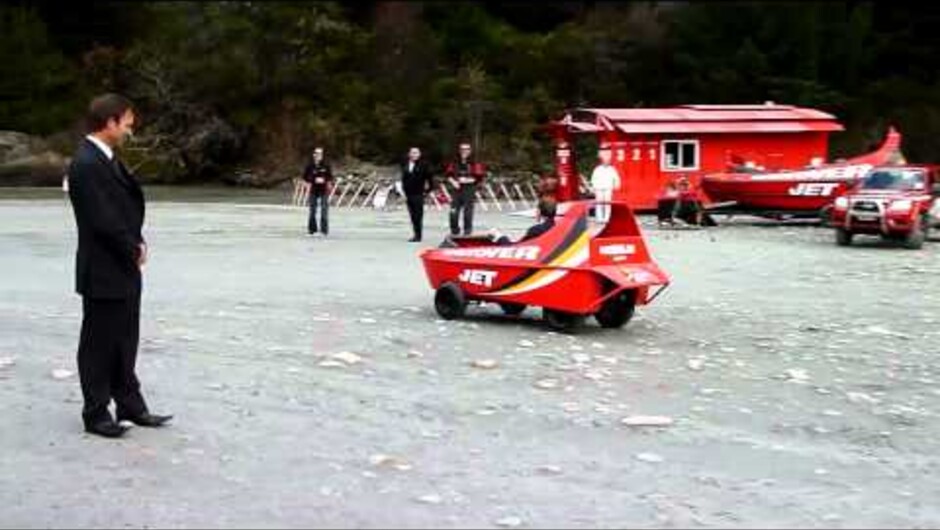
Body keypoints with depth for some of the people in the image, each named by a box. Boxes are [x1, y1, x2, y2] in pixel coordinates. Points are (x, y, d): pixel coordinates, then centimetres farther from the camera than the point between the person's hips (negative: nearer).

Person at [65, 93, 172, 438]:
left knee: (124, 341, 16)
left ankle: (130, 405, 27)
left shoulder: (107, 160, 11)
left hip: (124, 269, 9)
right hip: (102, 272, -9)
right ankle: (96, 414, 15)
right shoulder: (86, 164, -20)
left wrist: (137, 244, 0)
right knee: (99, 344, 3)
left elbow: (129, 204, 14)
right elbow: (103, 220, -23)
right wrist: (133, 250, -10)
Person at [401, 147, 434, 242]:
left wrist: (427, 190, -1)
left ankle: (418, 235, -2)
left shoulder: (423, 165, -6)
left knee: (418, 215, -6)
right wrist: (404, 191, 14)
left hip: (418, 194, -5)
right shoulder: (405, 165, 9)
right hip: (409, 194, 5)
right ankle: (416, 234, 16)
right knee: (412, 215, 9)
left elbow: (430, 178, -2)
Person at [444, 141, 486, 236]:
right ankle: (454, 231, 18)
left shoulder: (475, 164, -6)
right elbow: (448, 174, 14)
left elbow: (479, 178, -8)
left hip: (469, 191, -4)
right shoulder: (454, 163, 8)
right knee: (453, 212, 3)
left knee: (467, 212, -2)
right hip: (457, 190, 4)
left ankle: (467, 232, 8)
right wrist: (453, 181, -4)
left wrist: (468, 180, -17)